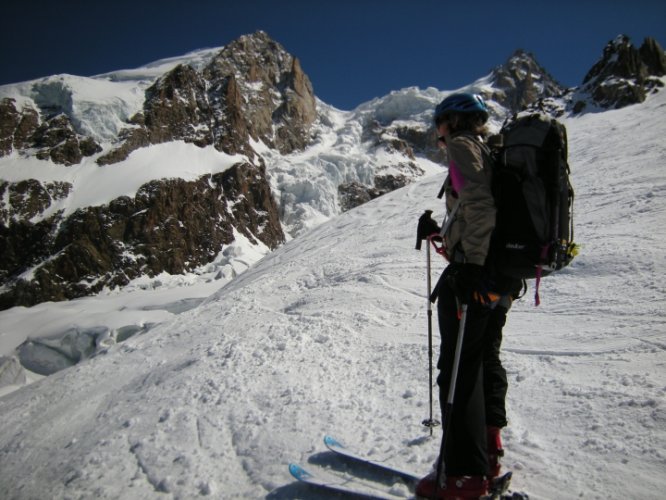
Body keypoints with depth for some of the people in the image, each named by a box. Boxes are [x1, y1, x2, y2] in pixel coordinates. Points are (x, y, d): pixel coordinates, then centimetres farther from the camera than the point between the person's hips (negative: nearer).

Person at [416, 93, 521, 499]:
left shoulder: (463, 145, -4)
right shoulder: (492, 151, 23)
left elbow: (479, 201, -19)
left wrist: (471, 264, -19)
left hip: (473, 269, -10)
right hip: (501, 270, 10)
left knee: (459, 367, -5)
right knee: (486, 360, 15)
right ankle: (487, 455, 25)